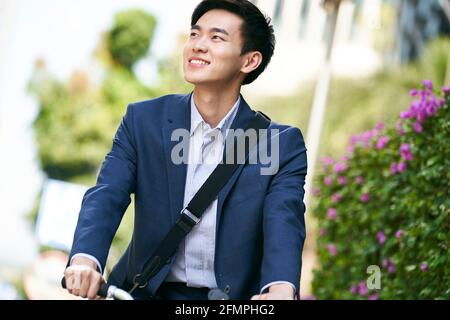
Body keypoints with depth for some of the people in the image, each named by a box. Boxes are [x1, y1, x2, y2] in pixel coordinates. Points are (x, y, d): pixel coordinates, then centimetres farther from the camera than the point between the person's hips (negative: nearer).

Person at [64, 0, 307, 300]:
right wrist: (84, 259, -31)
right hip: (148, 292, 1)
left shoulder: (283, 145, -2)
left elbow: (284, 223, -16)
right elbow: (106, 196, -9)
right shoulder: (142, 121, 2)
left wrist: (282, 290, -38)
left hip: (239, 299, -1)